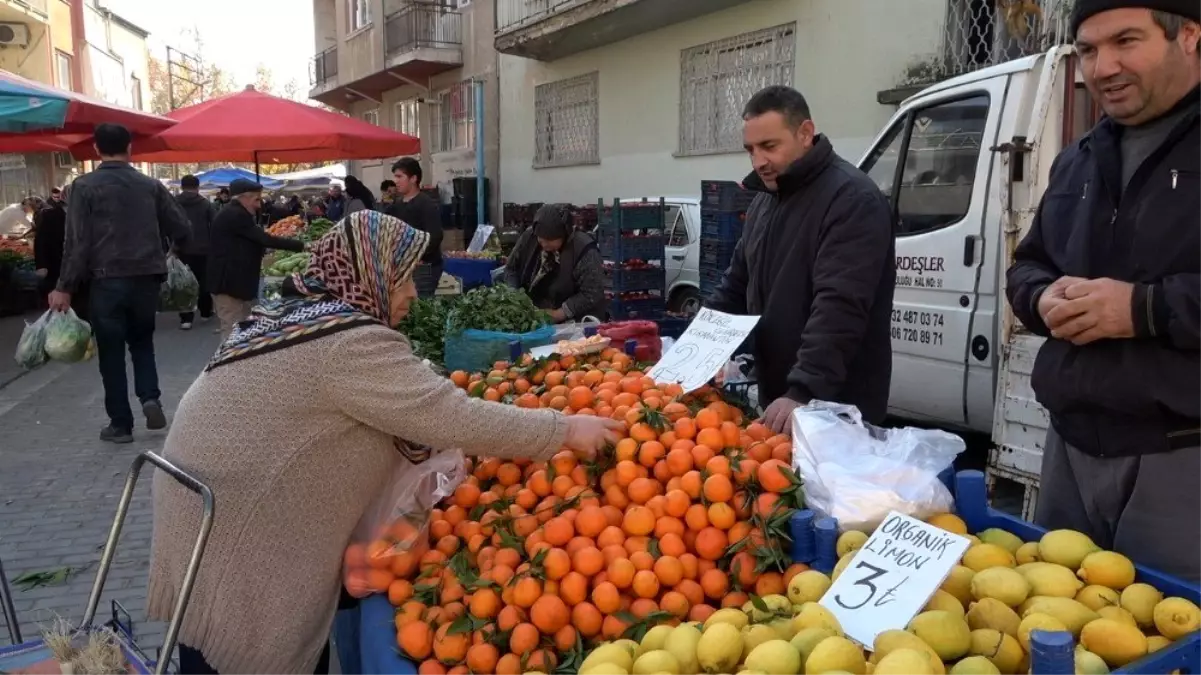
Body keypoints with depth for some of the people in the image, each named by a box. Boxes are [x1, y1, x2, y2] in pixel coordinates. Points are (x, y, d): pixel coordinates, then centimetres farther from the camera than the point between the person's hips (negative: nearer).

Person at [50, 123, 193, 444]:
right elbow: (182, 230, 5)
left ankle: (120, 424, 11)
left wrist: (65, 287, -4)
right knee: (142, 341, 21)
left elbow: (77, 241, -9)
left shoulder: (85, 186, -4)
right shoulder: (150, 185, 5)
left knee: (111, 352, 7)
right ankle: (150, 398, 1)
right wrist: (158, 255, 26)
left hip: (107, 280, -3)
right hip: (147, 278, 3)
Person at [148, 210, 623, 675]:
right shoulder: (351, 341, -24)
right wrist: (564, 430, -15)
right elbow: (452, 416, -24)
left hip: (219, 509, 9)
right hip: (232, 540, -9)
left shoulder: (298, 314, 7)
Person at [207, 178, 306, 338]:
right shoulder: (235, 215, -17)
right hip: (230, 283, -11)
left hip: (233, 281, 11)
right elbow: (264, 239, -22)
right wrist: (301, 245, -20)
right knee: (234, 332, -7)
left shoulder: (232, 214, 16)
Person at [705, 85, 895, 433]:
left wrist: (804, 392, -34)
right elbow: (737, 285, 17)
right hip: (776, 397, 8)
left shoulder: (852, 199, -18)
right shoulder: (765, 199, 11)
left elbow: (839, 307, -28)